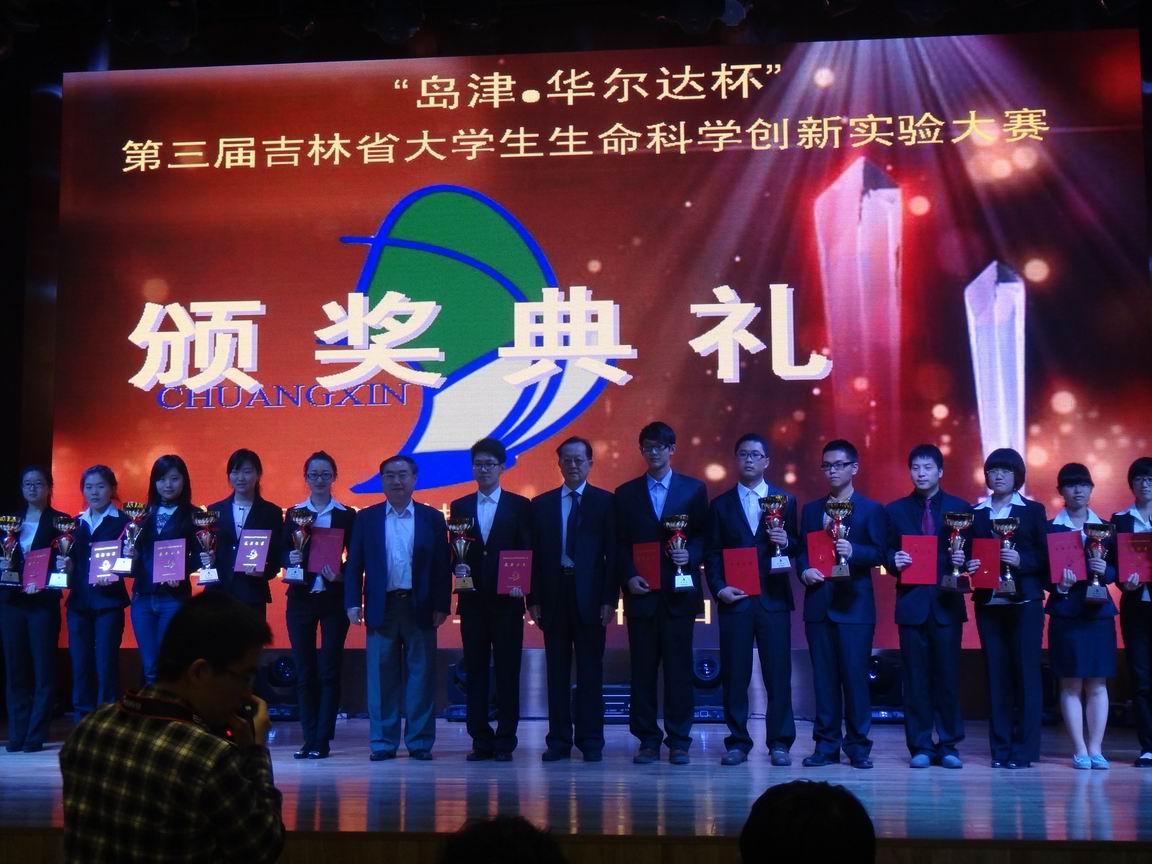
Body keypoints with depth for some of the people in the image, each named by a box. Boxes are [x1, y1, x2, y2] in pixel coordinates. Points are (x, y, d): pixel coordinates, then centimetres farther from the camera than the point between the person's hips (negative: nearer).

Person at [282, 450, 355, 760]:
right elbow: (282, 554, 6)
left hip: (333, 598, -2)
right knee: (304, 670, 4)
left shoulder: (346, 516, 3)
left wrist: (340, 575, -17)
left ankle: (323, 740, 2)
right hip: (300, 598, 2)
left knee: (329, 670, -2)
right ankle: (309, 738, 11)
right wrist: (291, 559, -15)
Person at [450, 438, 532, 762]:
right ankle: (480, 741, 10)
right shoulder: (460, 507, 13)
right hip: (472, 601, 2)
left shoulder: (520, 505, 5)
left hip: (506, 601, -2)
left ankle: (505, 741, 5)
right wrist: (458, 566, -11)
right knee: (475, 671, 4)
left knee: (507, 672, 0)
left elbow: (528, 552, 1)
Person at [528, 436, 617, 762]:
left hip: (589, 597, -2)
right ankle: (559, 741, 12)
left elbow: (613, 553, 0)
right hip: (553, 595, 2)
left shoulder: (604, 502, 4)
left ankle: (590, 741, 10)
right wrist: (534, 598, 0)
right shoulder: (542, 504, 11)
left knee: (590, 671, 3)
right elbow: (534, 554, 8)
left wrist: (609, 598, -8)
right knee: (557, 671, 6)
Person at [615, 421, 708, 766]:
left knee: (679, 668, 0)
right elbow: (619, 544, 9)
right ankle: (647, 740, 9)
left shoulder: (694, 489, 9)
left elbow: (704, 535, 7)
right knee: (642, 669, 2)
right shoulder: (625, 494, 11)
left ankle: (679, 741, 8)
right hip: (640, 593, 1)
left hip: (679, 592, -1)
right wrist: (629, 577, -5)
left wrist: (690, 555, -12)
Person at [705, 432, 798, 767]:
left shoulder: (785, 500, 11)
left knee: (778, 673, -1)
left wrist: (785, 542, -12)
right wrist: (719, 588, -5)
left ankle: (779, 743, 8)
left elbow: (797, 548, 9)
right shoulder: (721, 505, 11)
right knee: (734, 674, 1)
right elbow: (713, 554, 8)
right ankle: (737, 742, 10)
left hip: (773, 598, 0)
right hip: (735, 599, 1)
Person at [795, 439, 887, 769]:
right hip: (818, 602, 4)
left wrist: (853, 551, -21)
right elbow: (801, 551, 14)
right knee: (824, 676, 5)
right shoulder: (811, 510, 17)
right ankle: (826, 745, 11)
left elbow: (879, 553, -3)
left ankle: (858, 745, 5)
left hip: (854, 603, -3)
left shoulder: (871, 510, 6)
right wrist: (804, 570, -7)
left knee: (855, 676, -4)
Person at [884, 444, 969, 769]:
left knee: (948, 676, 1)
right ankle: (920, 746, 9)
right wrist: (895, 561, -11)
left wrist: (962, 560, -15)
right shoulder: (896, 510, 11)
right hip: (911, 604, 1)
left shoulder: (960, 508, 8)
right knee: (916, 678, 2)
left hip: (947, 604, -1)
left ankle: (948, 745, 11)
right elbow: (887, 553, 10)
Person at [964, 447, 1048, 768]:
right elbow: (967, 554, 11)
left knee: (1026, 673, -3)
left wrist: (1020, 560, -17)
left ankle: (1024, 749, 1)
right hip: (988, 602, 2)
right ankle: (1001, 748, 8)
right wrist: (968, 567, -10)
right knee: (996, 674, 3)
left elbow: (1045, 556, 0)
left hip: (1024, 601, -2)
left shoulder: (1033, 510, 6)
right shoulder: (975, 513, 13)